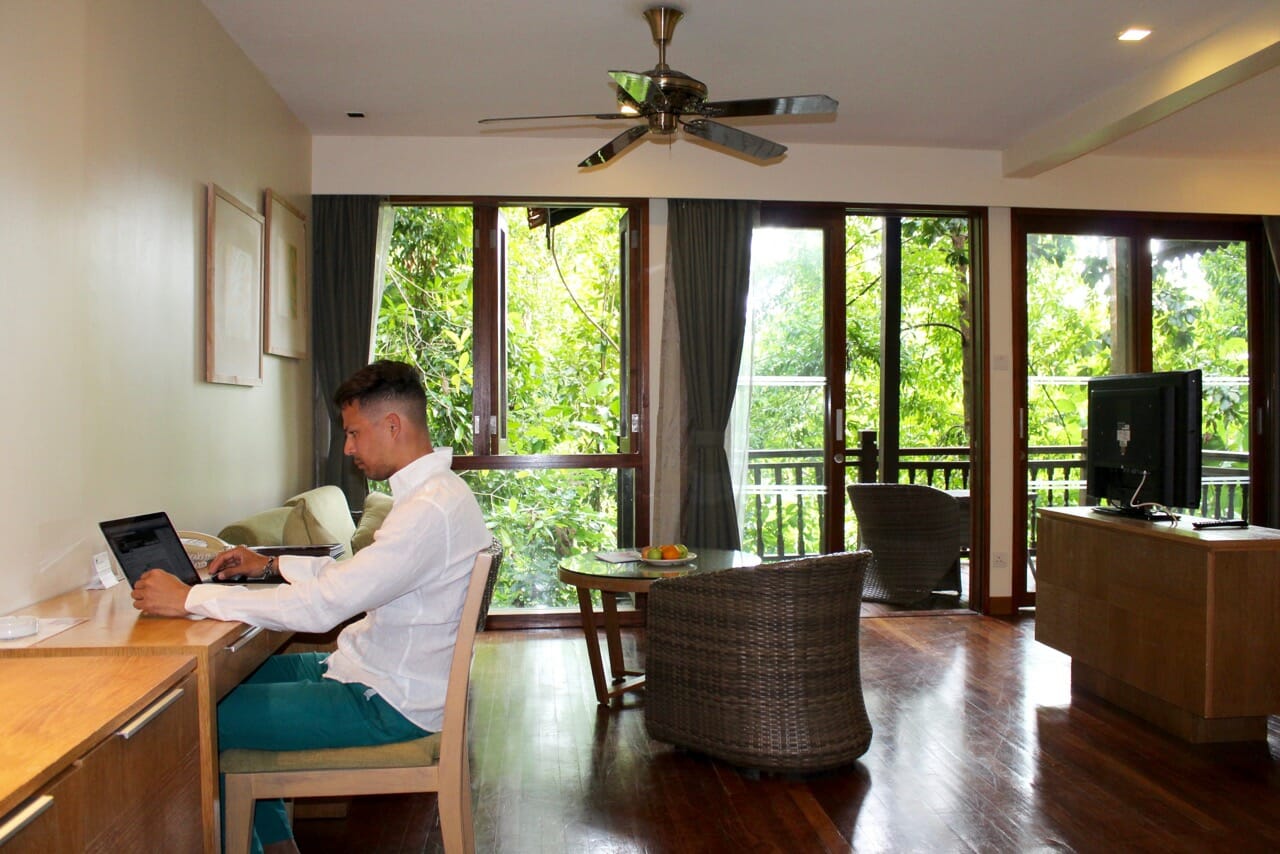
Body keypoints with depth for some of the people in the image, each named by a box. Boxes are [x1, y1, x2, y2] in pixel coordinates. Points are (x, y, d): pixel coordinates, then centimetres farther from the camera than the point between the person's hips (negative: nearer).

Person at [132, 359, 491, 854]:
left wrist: (189, 599, -22)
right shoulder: (433, 491, 7)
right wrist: (271, 566, 11)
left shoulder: (430, 509, -26)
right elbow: (358, 573, 19)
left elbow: (324, 606, -29)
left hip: (389, 703, -10)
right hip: (382, 670, 10)